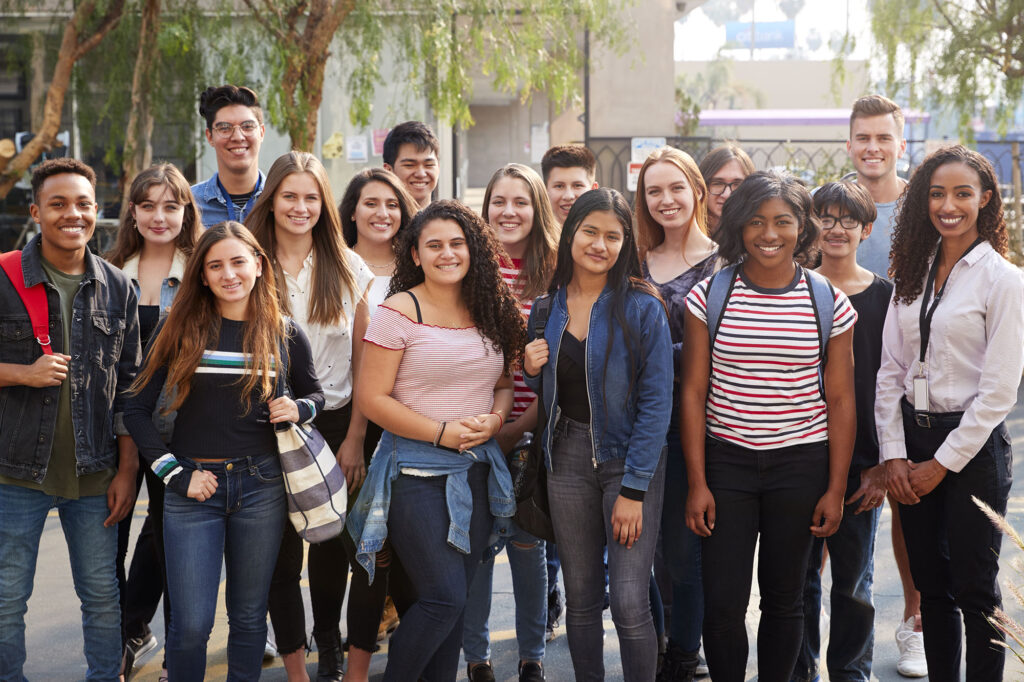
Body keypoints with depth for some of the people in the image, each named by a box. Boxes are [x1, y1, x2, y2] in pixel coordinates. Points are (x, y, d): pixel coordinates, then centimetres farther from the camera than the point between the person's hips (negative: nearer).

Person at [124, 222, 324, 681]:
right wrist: (175, 474, -6)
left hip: (261, 486, 1)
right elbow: (137, 409, 1)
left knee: (249, 615, 11)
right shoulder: (179, 330, -1)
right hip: (192, 488, -1)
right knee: (190, 625, -3)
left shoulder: (285, 336, 3)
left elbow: (314, 393, 19)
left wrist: (298, 409, -5)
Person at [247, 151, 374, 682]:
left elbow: (363, 362, 3)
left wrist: (354, 438, -3)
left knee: (332, 543, 9)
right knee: (280, 549, 0)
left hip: (334, 421, 1)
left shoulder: (349, 270, 3)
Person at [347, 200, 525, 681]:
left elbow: (503, 384, 16)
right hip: (417, 472, -5)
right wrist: (443, 433, -16)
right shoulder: (399, 312, -9)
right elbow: (372, 398, -11)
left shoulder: (489, 311, 8)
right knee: (444, 599, -9)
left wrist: (493, 419, -7)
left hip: (479, 469, 5)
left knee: (455, 598, 10)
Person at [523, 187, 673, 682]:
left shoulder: (642, 308, -9)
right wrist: (532, 371, -5)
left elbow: (656, 401, -11)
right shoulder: (547, 308, 5)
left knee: (629, 603, -7)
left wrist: (633, 489, -15)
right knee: (580, 599, 10)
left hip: (629, 457, -4)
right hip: (568, 456, 4)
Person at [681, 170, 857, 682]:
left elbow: (839, 401, 3)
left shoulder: (829, 304, 0)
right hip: (726, 462, 0)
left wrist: (836, 488, 0)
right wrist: (697, 483, -5)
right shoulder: (708, 297, -2)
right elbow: (693, 393, -1)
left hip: (801, 466, 1)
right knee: (722, 604, -2)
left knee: (784, 597, 10)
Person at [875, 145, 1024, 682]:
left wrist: (942, 463, -11)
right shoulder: (913, 274, 8)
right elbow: (890, 371, 7)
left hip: (973, 446, -5)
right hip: (913, 441, 5)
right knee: (930, 583, 12)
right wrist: (893, 455, -2)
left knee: (974, 587, 1)